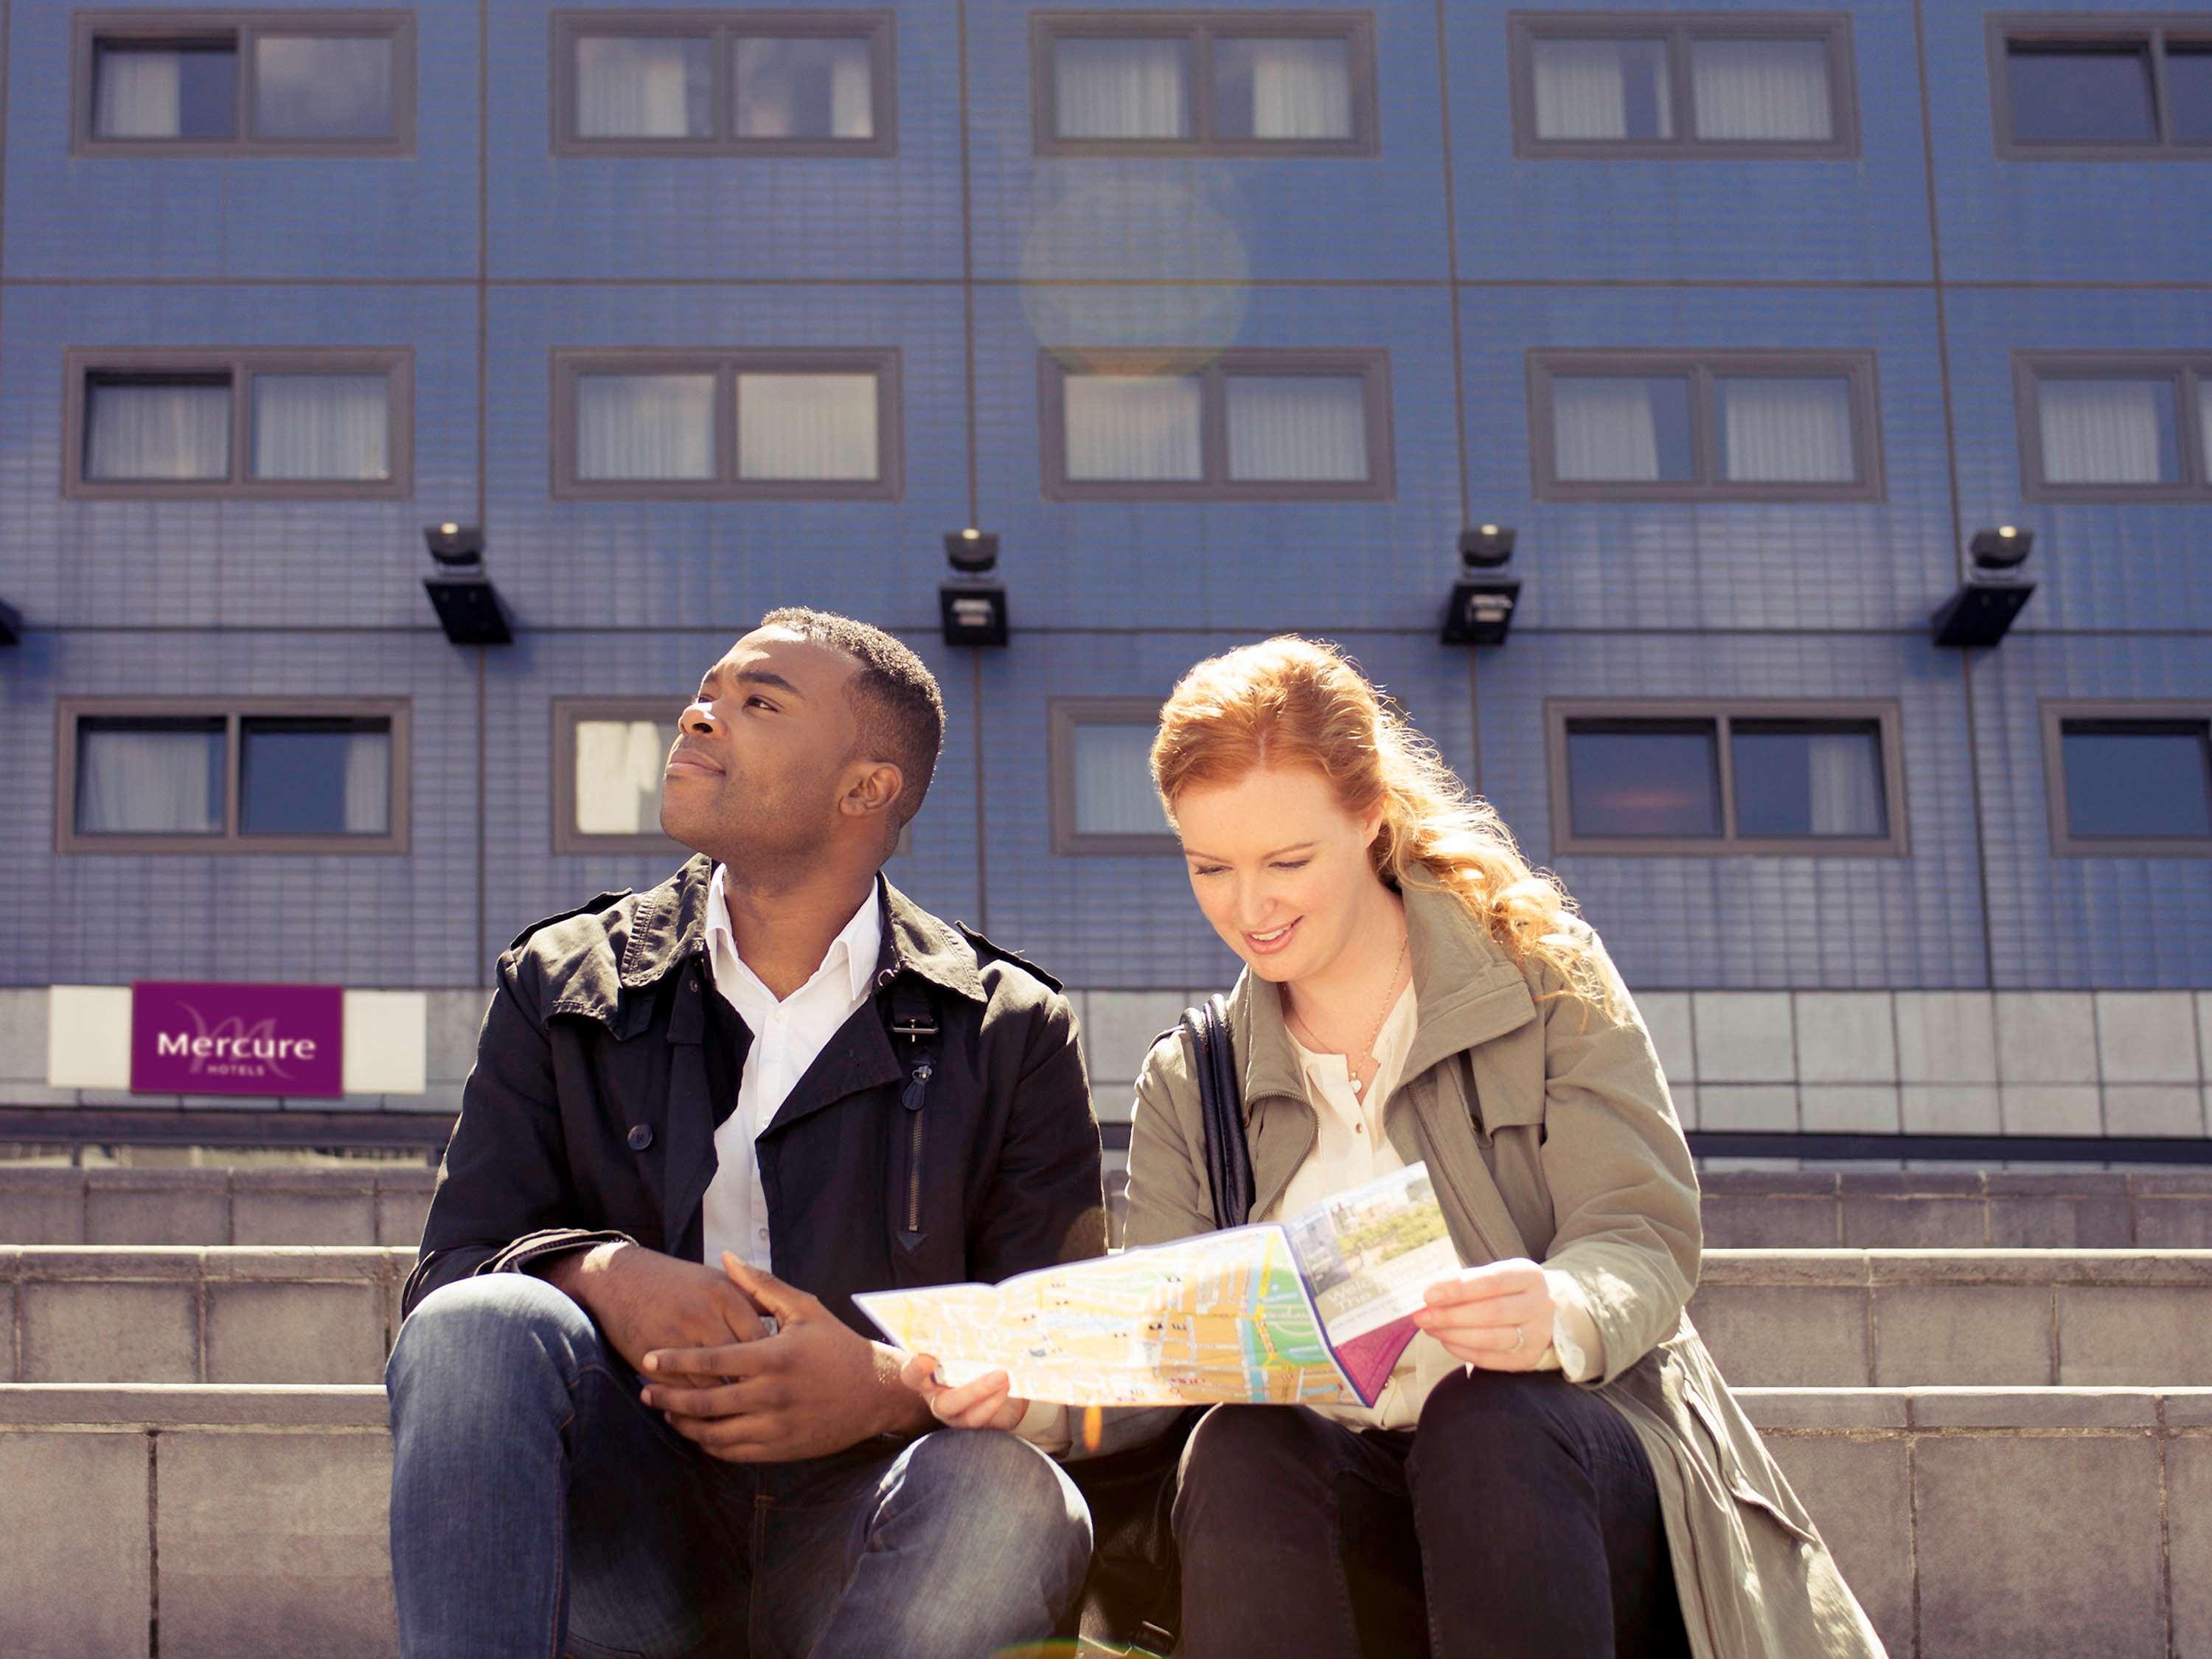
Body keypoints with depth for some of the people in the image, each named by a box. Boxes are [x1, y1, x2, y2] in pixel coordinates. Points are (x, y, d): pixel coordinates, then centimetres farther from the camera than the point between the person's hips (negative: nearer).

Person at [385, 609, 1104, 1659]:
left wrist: (890, 1391, -22)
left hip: (856, 1553, 0)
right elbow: (449, 1276, 4)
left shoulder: (1009, 1031, 8)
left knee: (1006, 1495, -34)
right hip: (629, 1550, 1)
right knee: (481, 1324, -28)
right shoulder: (557, 987, 13)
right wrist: (602, 1275, -20)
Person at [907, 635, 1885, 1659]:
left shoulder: (1543, 978, 6)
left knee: (1487, 1419, -35)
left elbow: (1647, 1239, -6)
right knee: (1239, 1452, -31)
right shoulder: (1188, 1085, 14)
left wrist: (1561, 1314, -31)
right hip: (1359, 1514, 2)